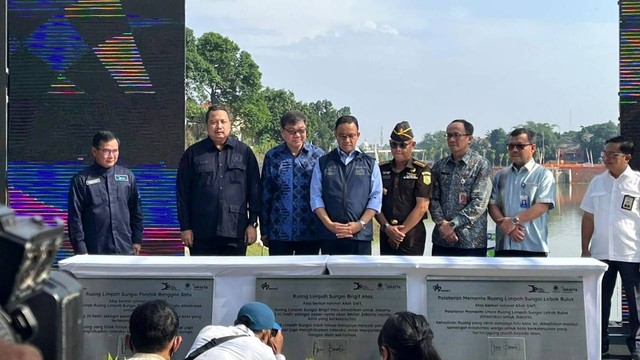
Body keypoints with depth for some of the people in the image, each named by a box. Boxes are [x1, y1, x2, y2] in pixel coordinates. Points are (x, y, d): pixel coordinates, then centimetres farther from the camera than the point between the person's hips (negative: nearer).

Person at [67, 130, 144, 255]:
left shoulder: (127, 176, 8)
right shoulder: (82, 180, -2)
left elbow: (136, 211, 15)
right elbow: (75, 217, -2)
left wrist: (137, 240, 11)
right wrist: (80, 249, -7)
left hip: (125, 249, 3)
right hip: (94, 251, -3)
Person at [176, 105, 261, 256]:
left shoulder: (244, 152, 6)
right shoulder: (193, 153, 5)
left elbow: (254, 190, 7)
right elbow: (183, 193, 5)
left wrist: (253, 223, 1)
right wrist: (185, 227, 0)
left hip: (235, 231, 0)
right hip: (202, 233, 0)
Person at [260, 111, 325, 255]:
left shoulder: (318, 155, 2)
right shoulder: (272, 156, 4)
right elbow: (265, 196, 6)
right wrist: (264, 230, 4)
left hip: (310, 233, 0)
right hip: (279, 233, 0)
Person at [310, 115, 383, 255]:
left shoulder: (370, 164, 10)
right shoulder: (322, 163, 11)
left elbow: (376, 198, 4)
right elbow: (316, 197, 5)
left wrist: (360, 224, -9)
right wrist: (329, 224, -9)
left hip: (361, 235, 0)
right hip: (329, 235, 0)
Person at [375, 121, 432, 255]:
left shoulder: (421, 171, -2)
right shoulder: (382, 170, 10)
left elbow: (422, 207, -9)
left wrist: (401, 231, -11)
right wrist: (387, 227, -8)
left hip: (412, 236, -4)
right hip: (386, 235, 4)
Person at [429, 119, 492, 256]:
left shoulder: (481, 165, -4)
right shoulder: (439, 166, 11)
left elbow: (479, 203, -13)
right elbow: (433, 199, 6)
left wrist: (453, 224, -18)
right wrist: (442, 223, -12)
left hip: (471, 241, -4)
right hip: (441, 240, 5)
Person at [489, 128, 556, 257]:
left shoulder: (543, 175, 2)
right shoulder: (500, 176, 14)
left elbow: (542, 206, -10)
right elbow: (492, 205, 6)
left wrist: (514, 220, -16)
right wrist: (508, 227, -11)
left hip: (533, 246, -4)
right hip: (504, 246, 4)